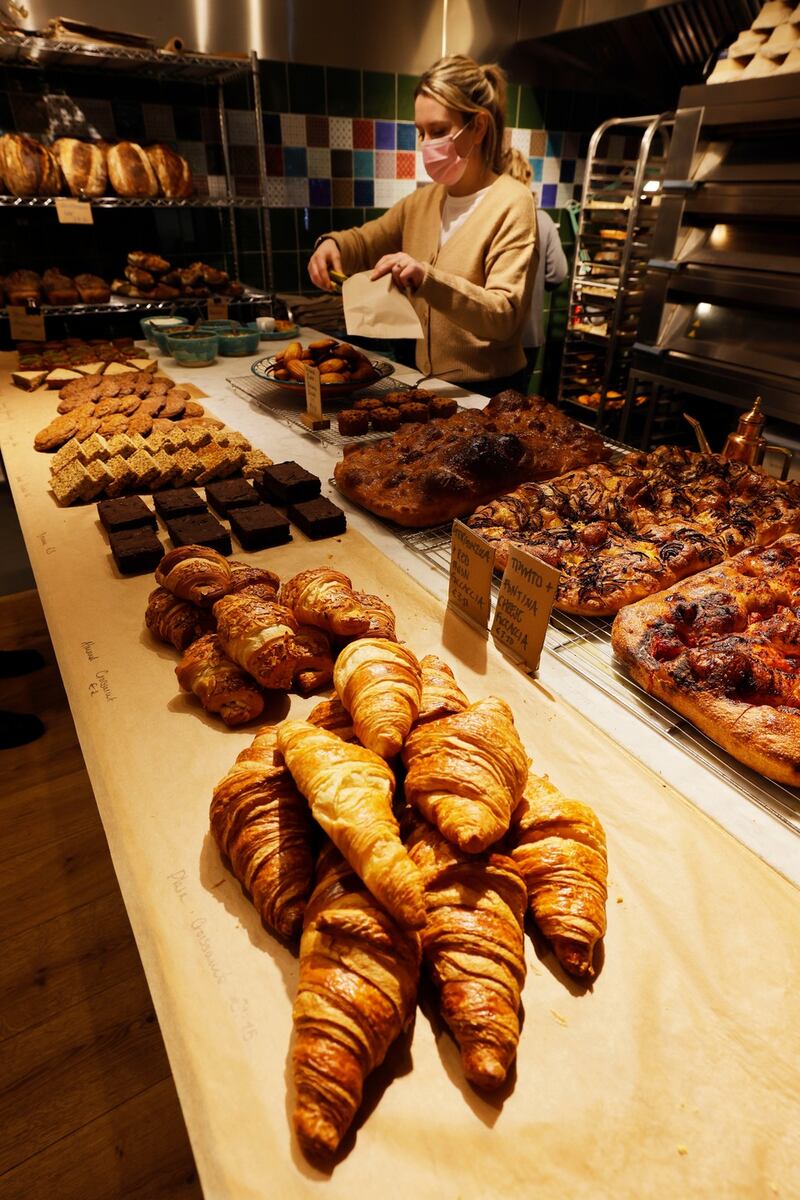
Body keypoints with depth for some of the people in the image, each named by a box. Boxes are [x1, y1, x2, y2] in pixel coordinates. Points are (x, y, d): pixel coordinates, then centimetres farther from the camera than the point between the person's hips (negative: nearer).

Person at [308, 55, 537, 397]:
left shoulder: (511, 203, -9)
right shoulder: (423, 200, 10)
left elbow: (504, 316, -19)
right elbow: (365, 242, 22)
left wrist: (428, 280, -31)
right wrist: (332, 243, -1)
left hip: (488, 391, -6)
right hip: (429, 381, 6)